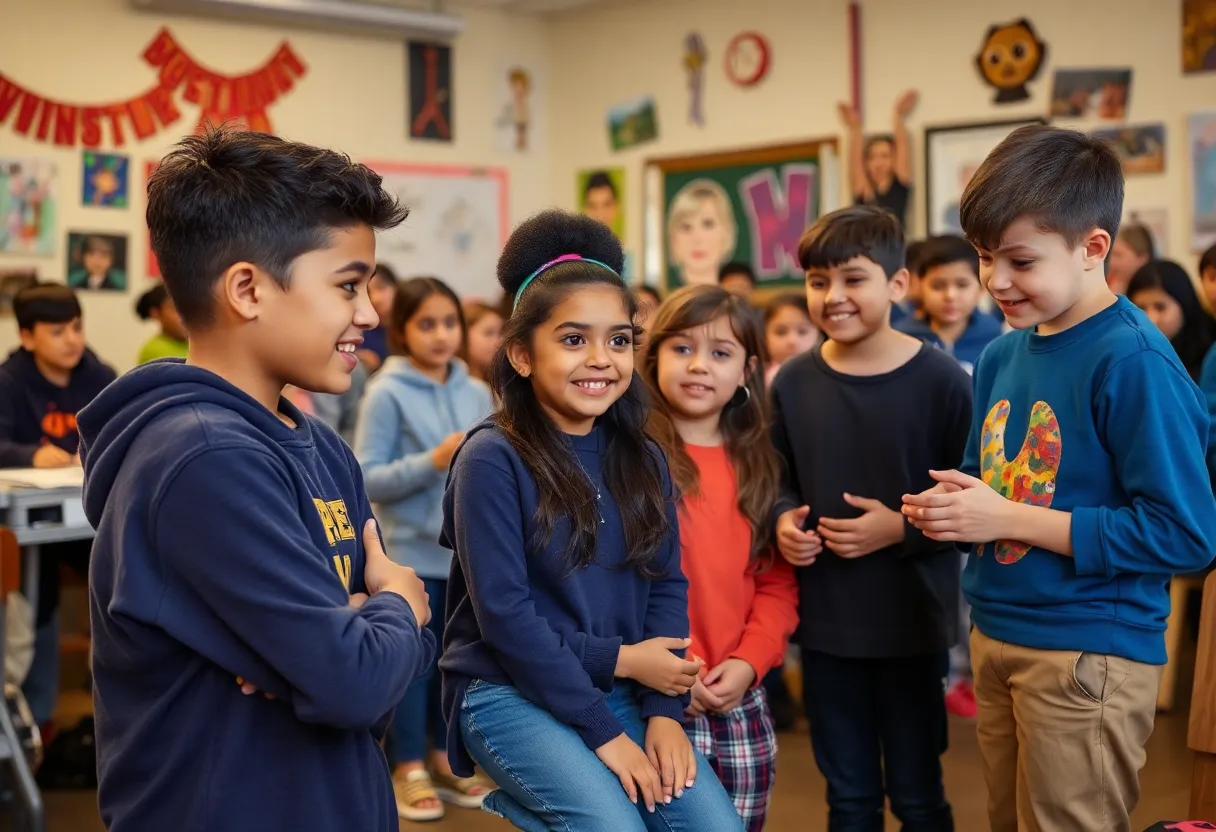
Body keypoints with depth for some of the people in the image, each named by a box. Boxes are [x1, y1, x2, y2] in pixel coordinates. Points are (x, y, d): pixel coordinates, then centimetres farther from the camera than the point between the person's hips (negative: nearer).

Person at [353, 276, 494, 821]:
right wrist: (434, 461, -22)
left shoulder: (477, 394, 4)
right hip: (410, 550, -5)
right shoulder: (386, 393, -9)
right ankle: (410, 769, 14)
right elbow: (367, 479, -14)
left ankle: (445, 758, 26)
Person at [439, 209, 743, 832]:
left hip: (621, 689, 6)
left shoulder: (642, 459, 5)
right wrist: (601, 732, -16)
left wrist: (664, 710, -10)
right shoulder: (492, 459, -13)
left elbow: (666, 586, 4)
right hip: (509, 693, -5)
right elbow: (504, 615, -16)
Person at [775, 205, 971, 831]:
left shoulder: (940, 380, -12)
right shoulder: (793, 382, 0)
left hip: (912, 622, -3)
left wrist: (902, 529, -20)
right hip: (825, 622, 4)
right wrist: (783, 520, -7)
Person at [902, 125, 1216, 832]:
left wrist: (1009, 518, -21)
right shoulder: (1001, 356, 6)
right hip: (996, 638, 8)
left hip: (1089, 657, -7)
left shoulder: (1133, 362, -18)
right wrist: (950, 505, -5)